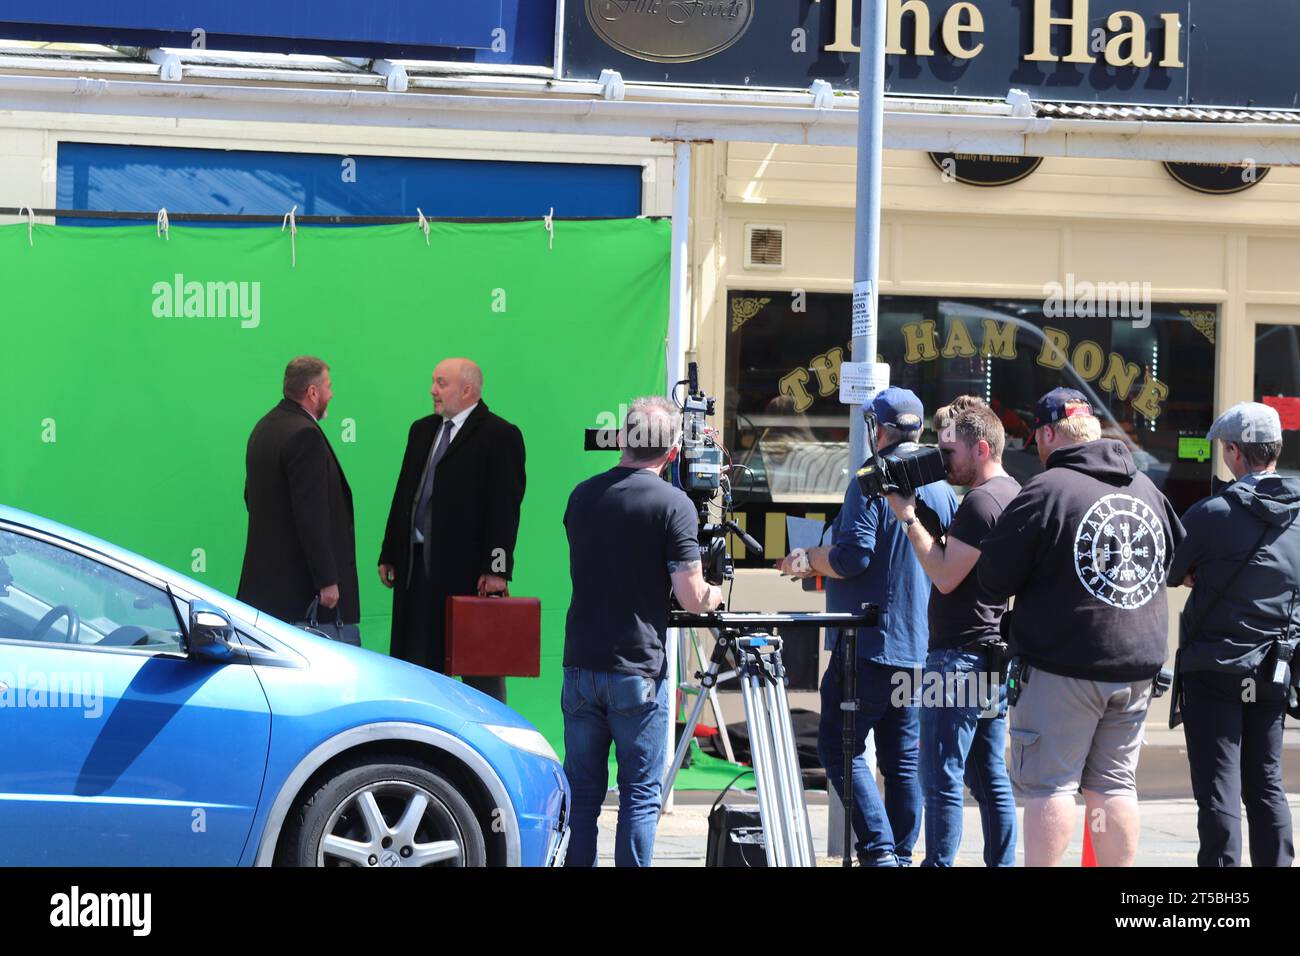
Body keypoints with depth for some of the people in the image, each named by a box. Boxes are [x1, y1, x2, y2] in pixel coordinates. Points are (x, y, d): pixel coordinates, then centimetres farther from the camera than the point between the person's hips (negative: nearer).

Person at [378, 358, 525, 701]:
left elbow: (504, 506, -12)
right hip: (418, 564, 7)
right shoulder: (422, 430, 16)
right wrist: (390, 554, 12)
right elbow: (404, 495, 18)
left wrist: (497, 569, -18)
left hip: (468, 567, -7)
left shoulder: (500, 436, -6)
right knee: (418, 663, 8)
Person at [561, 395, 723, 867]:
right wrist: (715, 595, 10)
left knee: (581, 790, 10)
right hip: (638, 671, -5)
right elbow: (691, 598, -12)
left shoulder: (582, 495, 7)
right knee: (640, 793, 2)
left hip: (581, 665, 5)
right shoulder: (673, 504, -10)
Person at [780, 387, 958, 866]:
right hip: (920, 644, 7)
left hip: (870, 642, -7)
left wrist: (809, 558, 0)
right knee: (903, 755, 10)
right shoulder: (942, 489, 11)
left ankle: (879, 849, -12)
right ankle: (901, 854, 11)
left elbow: (852, 559, -20)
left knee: (840, 747, -2)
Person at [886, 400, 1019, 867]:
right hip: (994, 655, 10)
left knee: (941, 777, -7)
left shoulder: (981, 502, -16)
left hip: (960, 656, -10)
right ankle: (1002, 862, 13)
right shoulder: (1014, 494, 16)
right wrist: (919, 514, 11)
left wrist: (909, 518, -12)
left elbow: (945, 576, -17)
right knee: (990, 776, 11)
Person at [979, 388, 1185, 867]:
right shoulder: (1147, 490, 10)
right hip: (1138, 666, 6)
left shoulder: (1045, 491, -13)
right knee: (1114, 785, 12)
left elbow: (993, 580, -10)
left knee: (1049, 785, -1)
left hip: (1062, 668, -6)